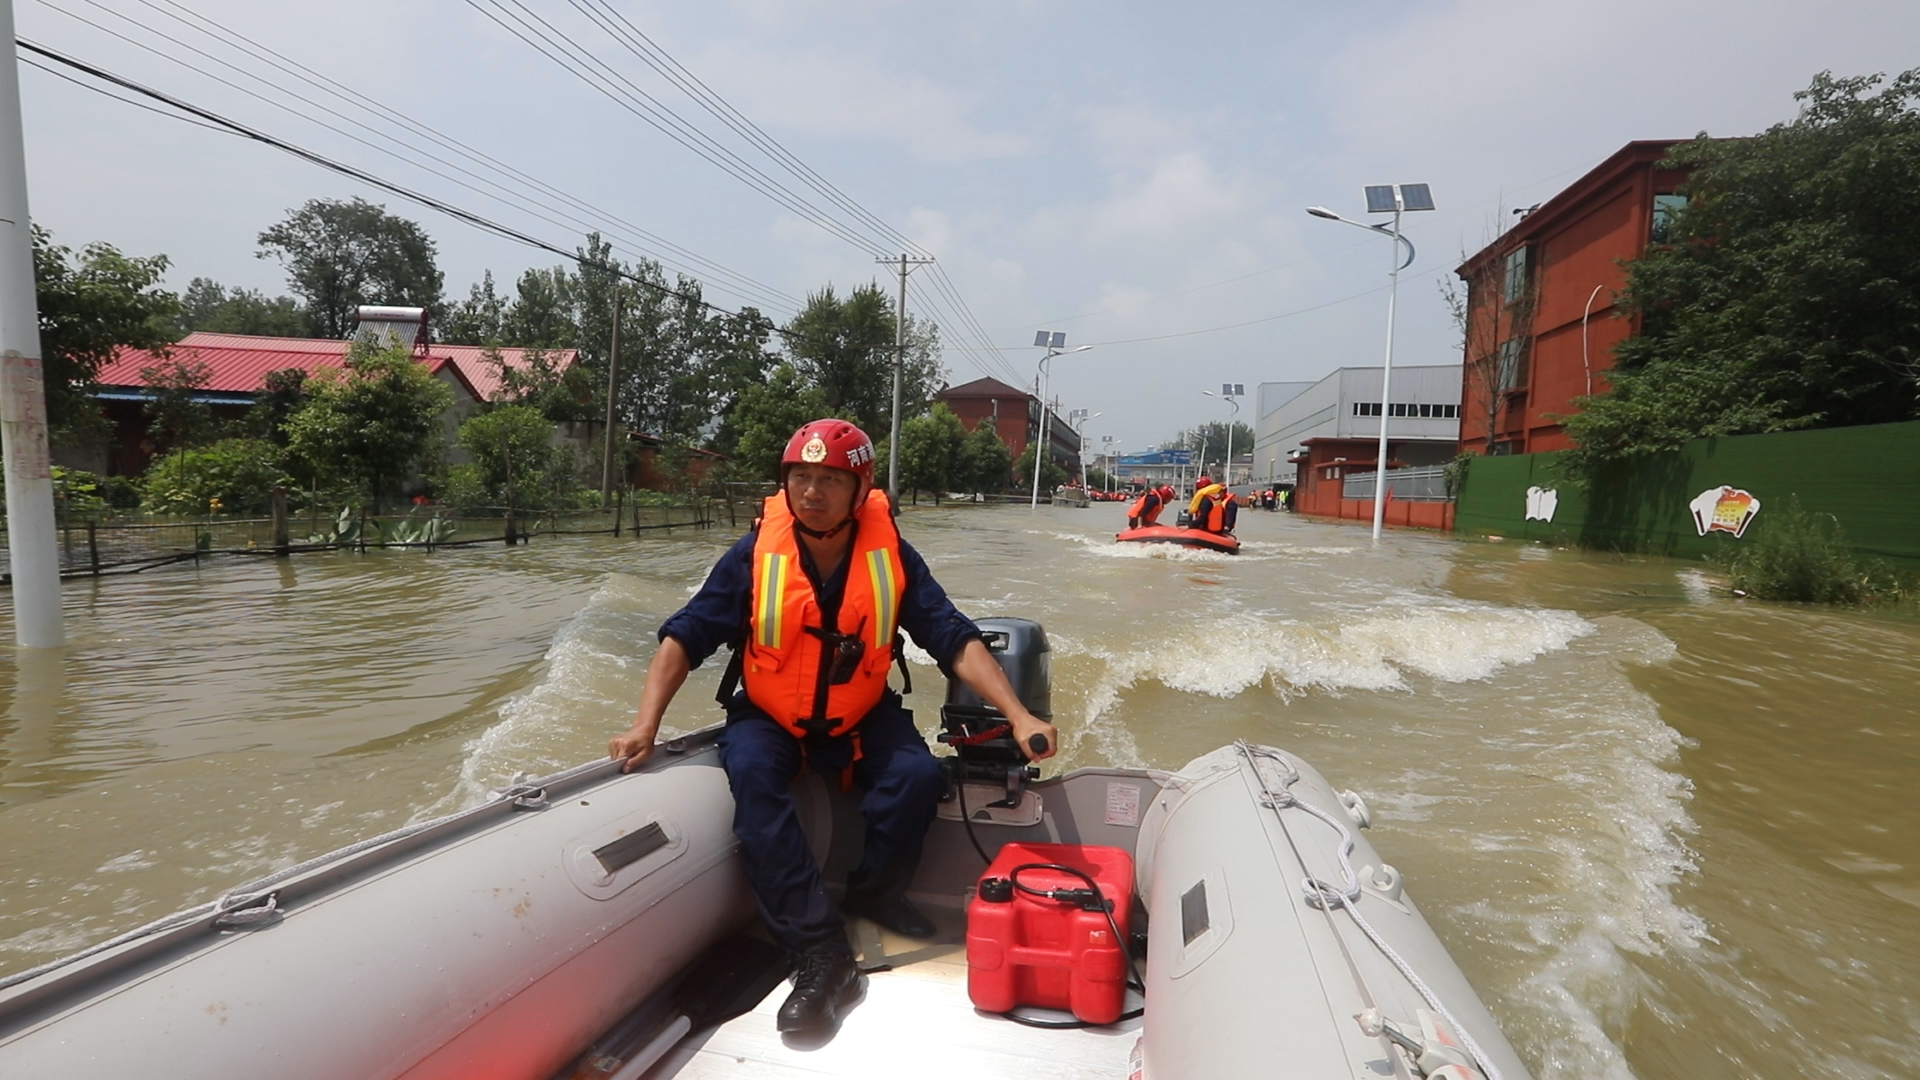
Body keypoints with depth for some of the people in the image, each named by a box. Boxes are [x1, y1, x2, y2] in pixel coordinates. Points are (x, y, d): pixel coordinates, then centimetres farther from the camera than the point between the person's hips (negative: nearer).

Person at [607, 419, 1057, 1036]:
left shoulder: (891, 557, -13)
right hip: (767, 718, 0)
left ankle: (874, 893, 5)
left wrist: (1018, 716, -25)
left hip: (863, 718, 1)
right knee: (752, 775, -30)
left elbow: (956, 641, -15)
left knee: (918, 774, -25)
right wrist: (646, 725, -23)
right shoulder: (755, 555, -15)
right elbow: (684, 638, -11)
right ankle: (822, 954, -26)